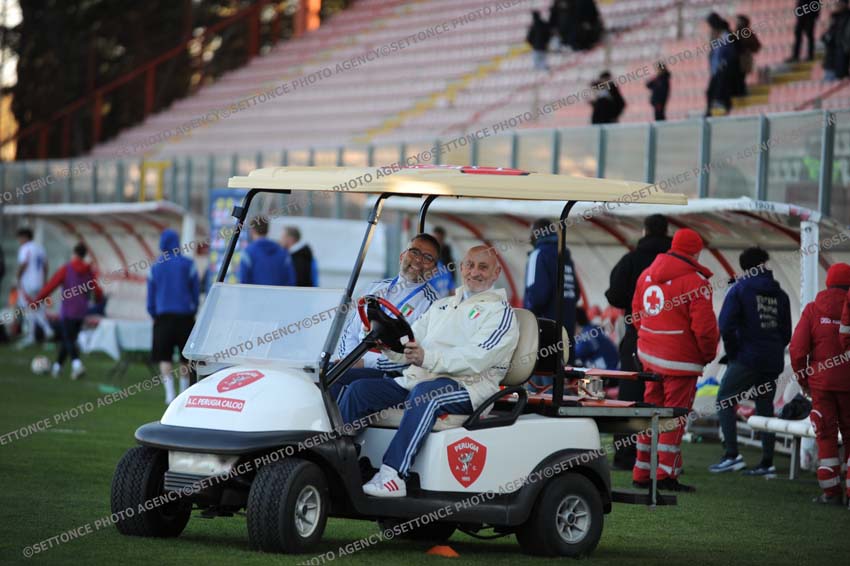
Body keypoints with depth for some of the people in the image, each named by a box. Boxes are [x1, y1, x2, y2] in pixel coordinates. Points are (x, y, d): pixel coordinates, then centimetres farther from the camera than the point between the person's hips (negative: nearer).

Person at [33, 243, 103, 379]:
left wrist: (37, 300, -3)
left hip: (68, 311, -4)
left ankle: (77, 364, -30)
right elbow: (98, 291, 1)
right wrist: (98, 300, 25)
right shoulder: (90, 271, 2)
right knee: (68, 339, 17)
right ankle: (57, 366, 24)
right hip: (82, 311, 4)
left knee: (69, 341, -8)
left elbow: (51, 286, -10)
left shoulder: (66, 269, -8)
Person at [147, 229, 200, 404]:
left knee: (165, 357, 1)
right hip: (185, 315, 0)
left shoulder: (155, 267, 2)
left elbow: (151, 295, 7)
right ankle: (184, 392, 17)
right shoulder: (188, 265, -2)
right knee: (185, 357, 11)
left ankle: (170, 393, -14)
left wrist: (153, 314, 17)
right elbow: (196, 291, 3)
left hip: (163, 316, 0)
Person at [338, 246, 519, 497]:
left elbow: (475, 358, -14)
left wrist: (428, 359, -28)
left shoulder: (501, 312, 3)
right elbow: (407, 349, 17)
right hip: (416, 380, 7)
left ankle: (393, 474, -48)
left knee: (425, 393, -38)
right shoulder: (442, 306, 26)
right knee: (359, 389, -12)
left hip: (466, 387, -7)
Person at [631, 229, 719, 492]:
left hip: (649, 354, 7)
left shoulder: (647, 274, 10)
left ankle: (642, 473, 17)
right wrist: (709, 354, 0)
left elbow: (637, 314, 17)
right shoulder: (696, 281, -14)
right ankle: (666, 474, -1)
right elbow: (704, 326, -16)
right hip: (681, 360, -7)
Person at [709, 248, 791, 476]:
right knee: (765, 408, 11)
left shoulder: (740, 289, -3)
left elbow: (726, 325, -12)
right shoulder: (779, 294, 12)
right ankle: (767, 463, 7)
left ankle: (732, 455, -11)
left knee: (724, 401, 1)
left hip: (747, 357, -5)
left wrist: (732, 352, -1)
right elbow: (787, 332, 14)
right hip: (773, 361, 5)